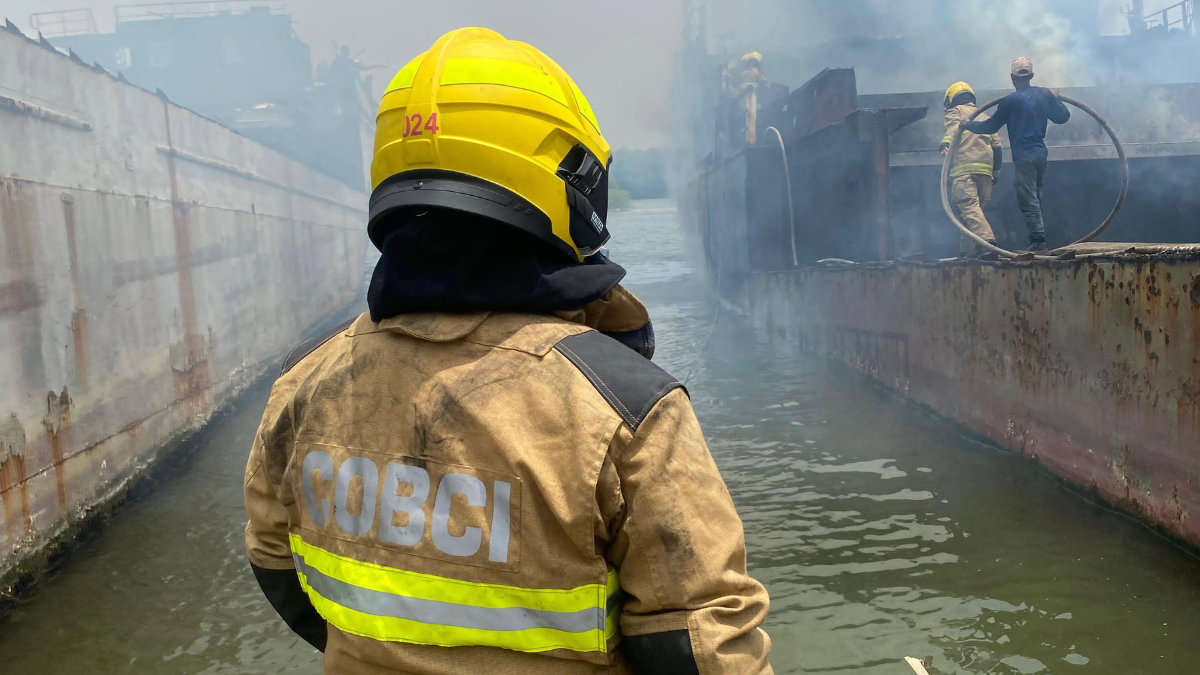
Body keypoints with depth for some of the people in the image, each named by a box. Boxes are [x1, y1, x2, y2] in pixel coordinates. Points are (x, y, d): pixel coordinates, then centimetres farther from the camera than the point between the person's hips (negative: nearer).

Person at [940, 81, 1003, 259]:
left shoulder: (955, 112, 13)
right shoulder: (985, 116, 31)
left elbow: (952, 128, -11)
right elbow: (996, 146, 26)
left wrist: (946, 144, -28)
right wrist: (996, 172, 29)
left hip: (964, 167, -6)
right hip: (986, 169, 6)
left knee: (969, 207, -18)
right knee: (977, 208, 12)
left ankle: (986, 240, -36)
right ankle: (969, 250, 10)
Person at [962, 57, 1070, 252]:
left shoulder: (1011, 101, -9)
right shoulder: (1044, 94, 6)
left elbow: (991, 126, -3)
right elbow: (1062, 117, 16)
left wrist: (968, 125, 11)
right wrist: (1056, 99, 33)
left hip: (1024, 157, -6)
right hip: (1041, 154, 6)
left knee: (1028, 201, -5)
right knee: (1036, 198, 15)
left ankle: (1038, 239, -10)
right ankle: (1039, 240, 16)